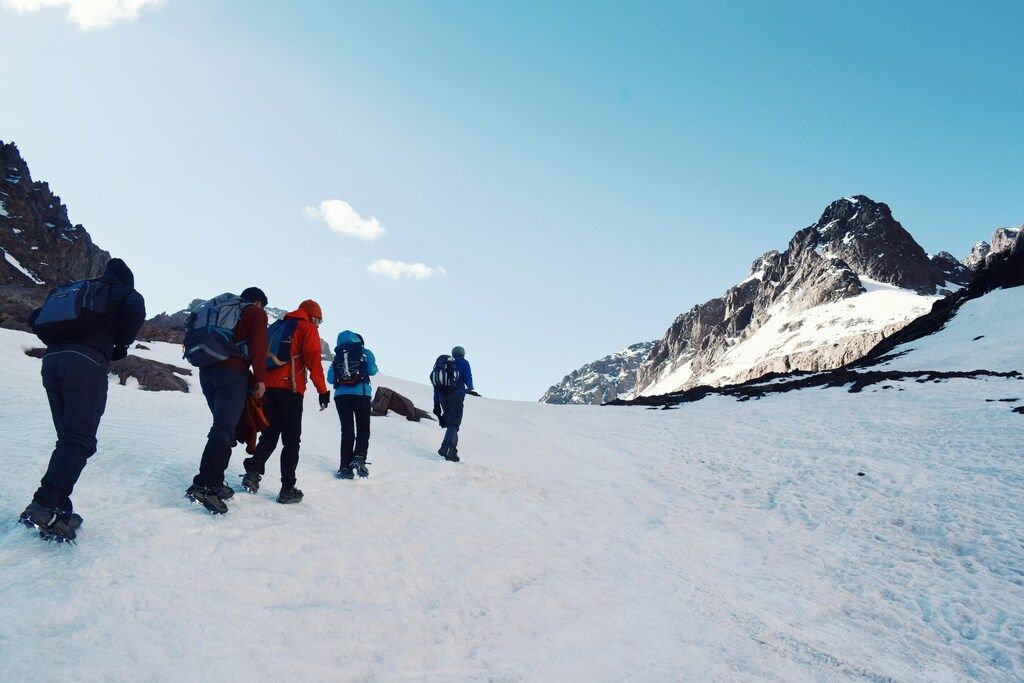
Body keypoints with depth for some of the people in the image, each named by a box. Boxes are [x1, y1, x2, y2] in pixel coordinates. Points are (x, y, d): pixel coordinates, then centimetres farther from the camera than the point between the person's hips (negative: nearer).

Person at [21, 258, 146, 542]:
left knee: (68, 439, 10)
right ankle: (44, 506, -24)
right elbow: (135, 311, -9)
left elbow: (35, 318, 26)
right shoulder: (125, 292, 15)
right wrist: (121, 345, 4)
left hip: (51, 360, 6)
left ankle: (59, 511, 5)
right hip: (87, 362, -6)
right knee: (80, 440, -10)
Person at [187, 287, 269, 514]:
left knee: (224, 426, 14)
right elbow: (258, 346, -5)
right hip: (232, 373, -7)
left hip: (206, 371, 7)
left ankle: (215, 483, 9)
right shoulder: (257, 313, 9)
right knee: (224, 429, -15)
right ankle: (204, 485, -27)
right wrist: (260, 379, -4)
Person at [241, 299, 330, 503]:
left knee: (269, 434, 16)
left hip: (268, 386, 6)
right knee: (291, 439, -2)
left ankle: (254, 471, -2)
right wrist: (323, 391, -7)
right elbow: (314, 361, -8)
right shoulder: (308, 328, 3)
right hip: (290, 389, -6)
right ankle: (287, 488, -4)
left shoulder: (278, 326, 23)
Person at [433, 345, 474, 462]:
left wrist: (436, 403, 17)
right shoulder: (464, 363, 6)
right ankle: (445, 447, -29)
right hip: (456, 395, -5)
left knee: (450, 424, 14)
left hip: (442, 396, 5)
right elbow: (468, 379, -4)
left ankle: (452, 451, 9)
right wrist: (470, 388, 22)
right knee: (454, 425, -9)